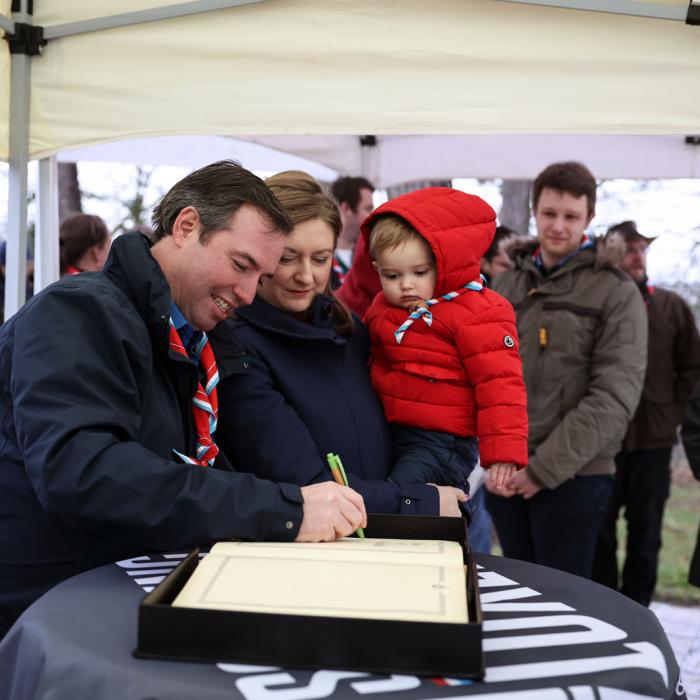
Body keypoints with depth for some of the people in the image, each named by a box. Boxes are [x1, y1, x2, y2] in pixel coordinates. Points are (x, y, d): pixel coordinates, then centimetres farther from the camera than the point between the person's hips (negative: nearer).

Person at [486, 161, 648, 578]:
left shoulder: (617, 292, -5)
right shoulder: (506, 286, 11)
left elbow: (615, 397, -14)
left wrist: (546, 467, -17)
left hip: (574, 476, -5)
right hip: (505, 475, 5)